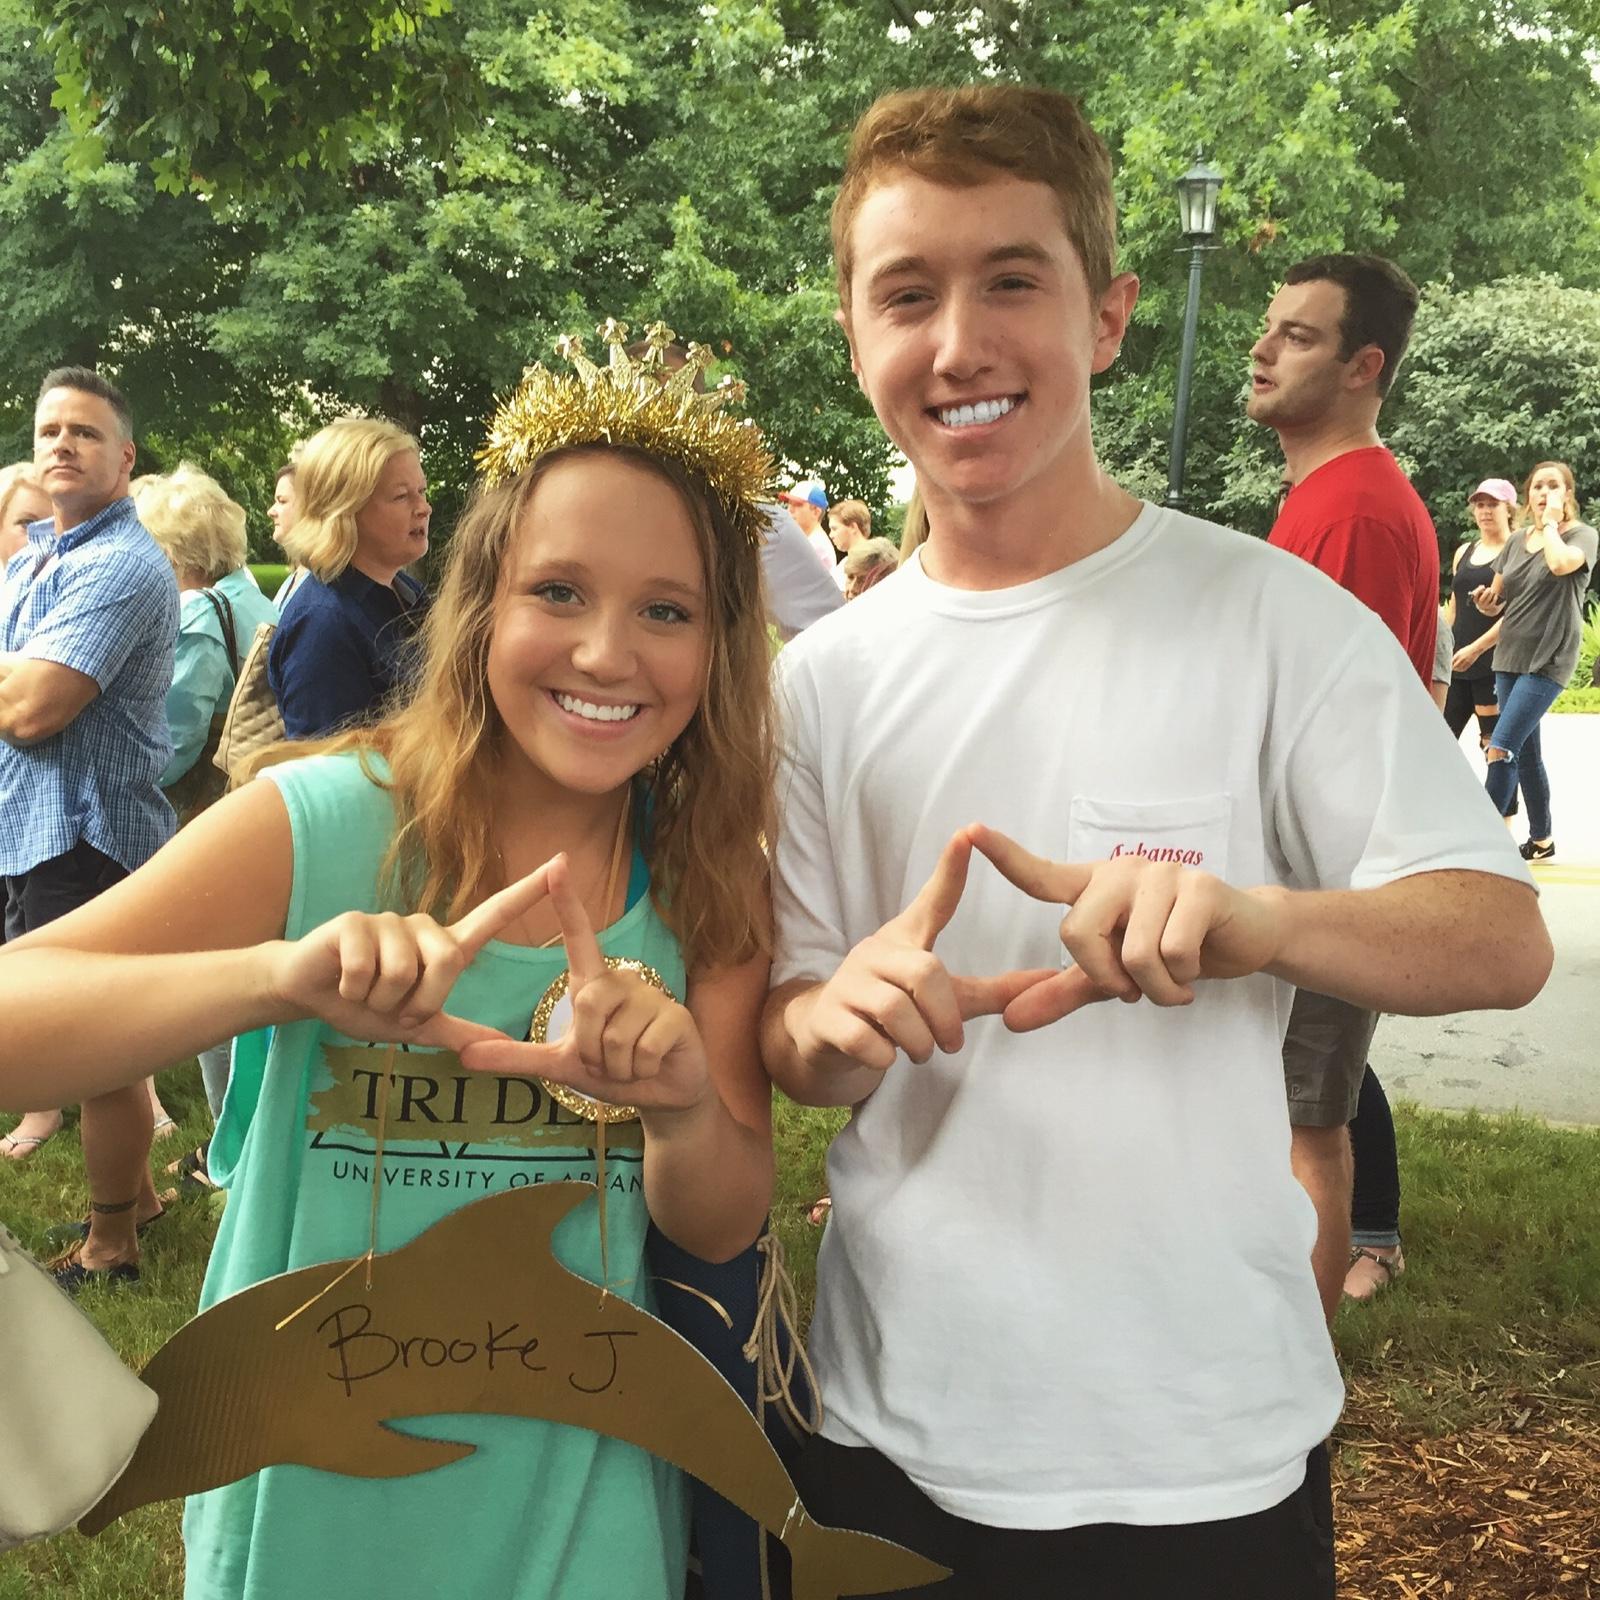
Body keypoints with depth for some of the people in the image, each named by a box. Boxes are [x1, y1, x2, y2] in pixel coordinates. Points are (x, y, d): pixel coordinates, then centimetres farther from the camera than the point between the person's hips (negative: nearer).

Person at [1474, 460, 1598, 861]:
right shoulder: (1517, 540, 11)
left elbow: (1560, 563, -28)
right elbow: (1497, 600, 17)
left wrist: (1552, 522, -13)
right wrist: (1487, 603, -6)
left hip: (1549, 660, -7)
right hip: (1510, 656, 7)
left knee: (1501, 748, -16)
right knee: (1525, 751, 12)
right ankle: (1542, 839, 25)